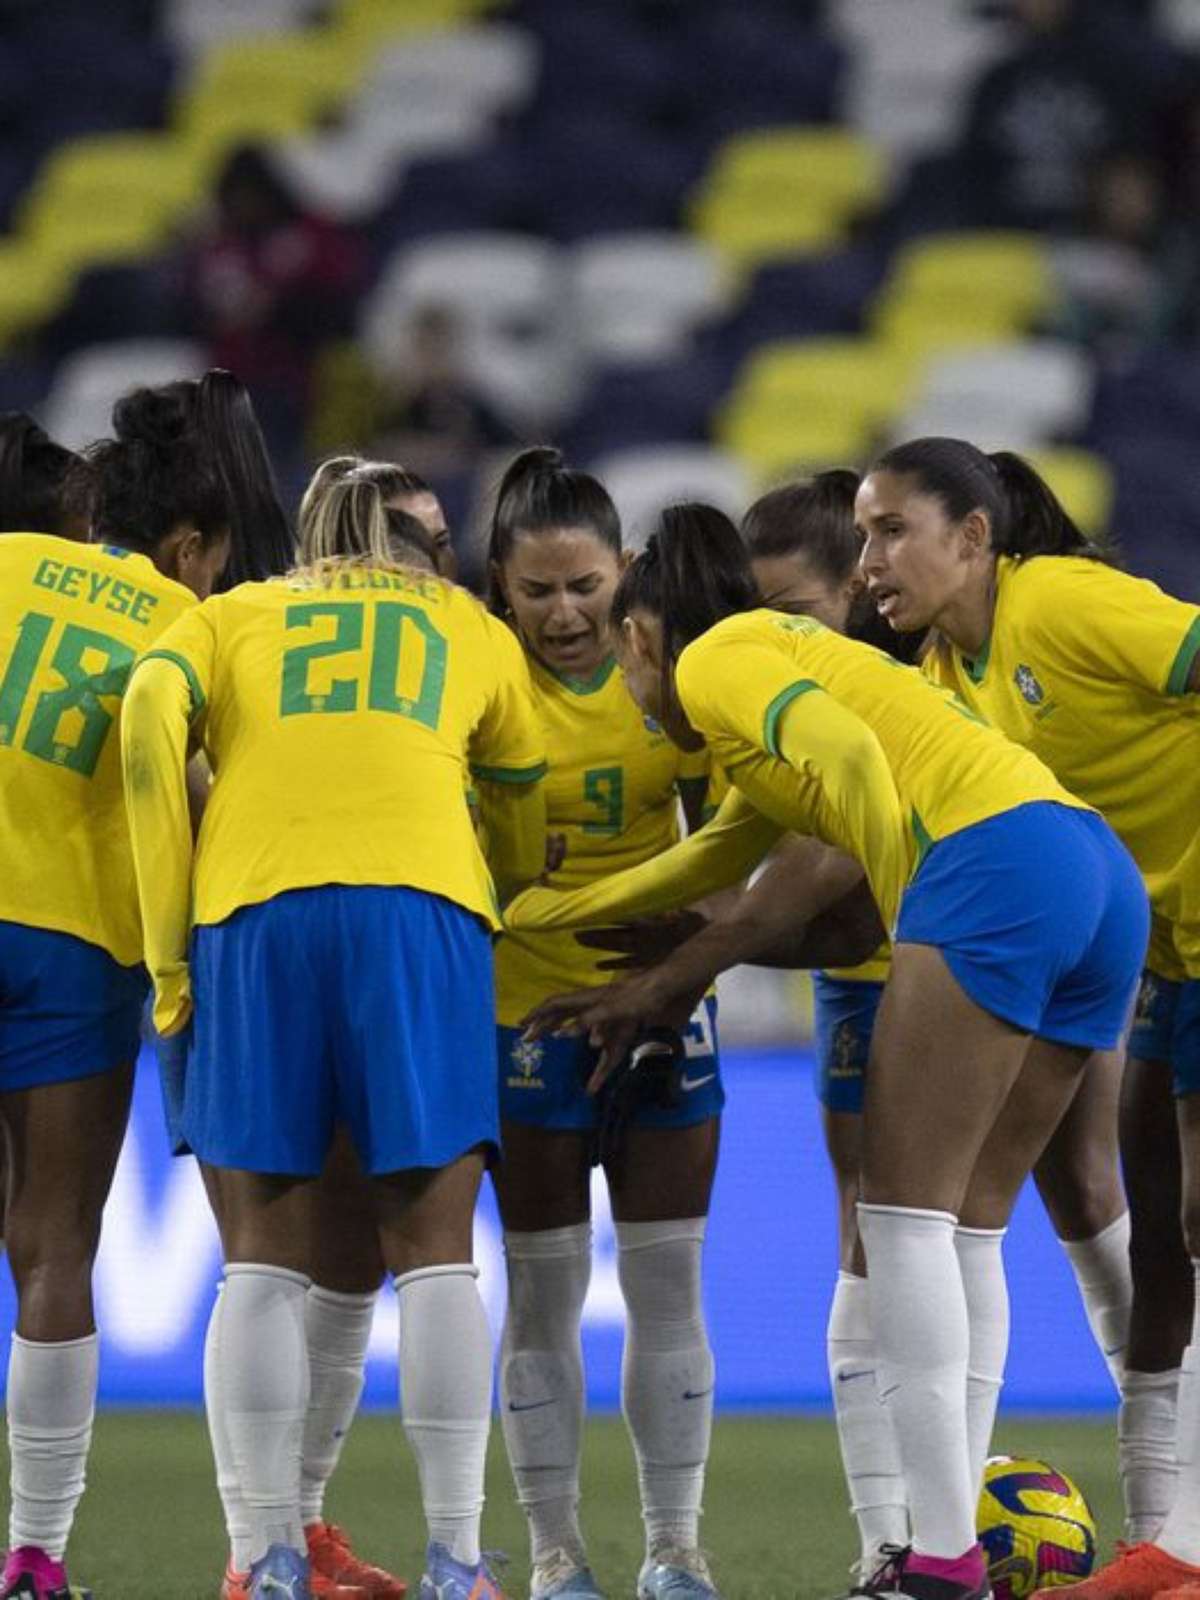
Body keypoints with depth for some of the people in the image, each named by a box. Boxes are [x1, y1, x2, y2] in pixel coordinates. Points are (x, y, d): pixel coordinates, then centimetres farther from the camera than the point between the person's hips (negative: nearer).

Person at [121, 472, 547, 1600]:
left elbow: (152, 714, 3)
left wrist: (168, 951, 4)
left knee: (264, 1252, 4)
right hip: (423, 906, 0)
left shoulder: (232, 617, 23)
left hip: (253, 910, 0)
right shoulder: (470, 631, 26)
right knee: (433, 1249, 1)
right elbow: (522, 802, 33)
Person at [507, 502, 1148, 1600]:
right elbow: (712, 868, 44)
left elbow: (848, 752, -13)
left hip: (998, 860, -9)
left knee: (906, 1211, -7)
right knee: (968, 1224, 11)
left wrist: (913, 916, -6)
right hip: (1106, 880, 9)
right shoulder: (790, 658, 34)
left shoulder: (712, 660, 6)